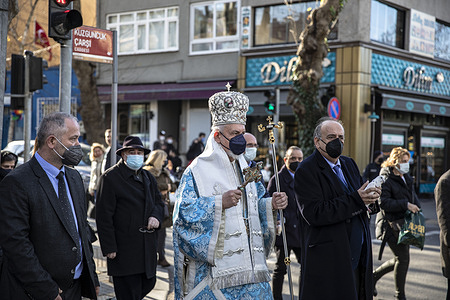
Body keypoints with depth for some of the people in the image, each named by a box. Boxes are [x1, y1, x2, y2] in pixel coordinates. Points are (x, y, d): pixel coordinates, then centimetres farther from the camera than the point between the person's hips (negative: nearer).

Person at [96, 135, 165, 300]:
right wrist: (109, 248, -15)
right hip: (124, 249, -7)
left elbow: (159, 202, 23)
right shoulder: (110, 178, -9)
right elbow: (104, 216, -12)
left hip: (147, 247, 7)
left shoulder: (148, 177, 14)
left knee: (149, 282, 14)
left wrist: (155, 216, -2)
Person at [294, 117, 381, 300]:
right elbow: (313, 214, -19)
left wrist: (370, 197, -7)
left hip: (358, 255, 7)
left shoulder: (349, 164, 16)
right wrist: (356, 200, -21)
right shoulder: (306, 171, -9)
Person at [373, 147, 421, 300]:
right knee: (403, 258, -5)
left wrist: (416, 207, 5)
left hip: (404, 224, 9)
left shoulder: (406, 178, 14)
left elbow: (412, 195, 25)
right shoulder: (385, 179, -12)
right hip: (392, 224, -9)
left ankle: (374, 276, 31)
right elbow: (383, 202, -20)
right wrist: (406, 205, -22)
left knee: (400, 259, 12)